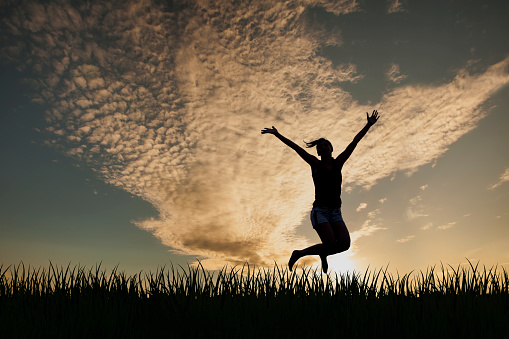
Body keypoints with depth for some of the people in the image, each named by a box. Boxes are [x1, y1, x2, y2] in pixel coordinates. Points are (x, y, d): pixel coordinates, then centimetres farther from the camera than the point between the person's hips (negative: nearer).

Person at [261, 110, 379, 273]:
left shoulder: (338, 163, 11)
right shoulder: (316, 164, 4)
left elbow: (354, 142, 7)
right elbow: (295, 147, -1)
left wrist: (369, 125, 6)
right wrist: (277, 134, -2)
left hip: (336, 212, 4)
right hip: (320, 210, -4)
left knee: (345, 243, -16)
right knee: (331, 244, -19)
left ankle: (323, 253, 18)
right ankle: (299, 253, 5)